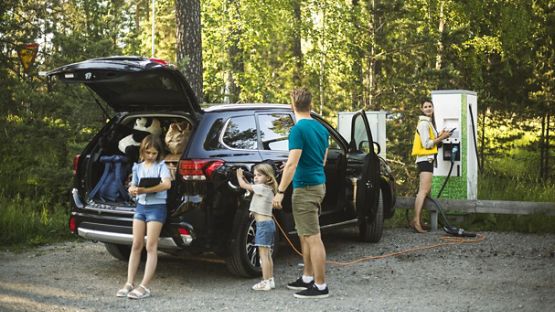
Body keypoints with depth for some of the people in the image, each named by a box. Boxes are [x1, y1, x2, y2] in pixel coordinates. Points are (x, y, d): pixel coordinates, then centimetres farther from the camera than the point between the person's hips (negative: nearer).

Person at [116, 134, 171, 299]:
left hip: (156, 207, -5)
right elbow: (132, 187, 12)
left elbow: (167, 184, -21)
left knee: (151, 247, -5)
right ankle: (129, 283, 8)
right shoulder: (137, 167, 11)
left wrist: (144, 190, -26)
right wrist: (133, 190, -14)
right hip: (141, 206, 5)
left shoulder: (161, 166, -5)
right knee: (136, 246, 5)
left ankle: (144, 286, -6)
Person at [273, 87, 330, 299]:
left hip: (305, 188, -9)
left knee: (313, 238, -6)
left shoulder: (298, 129, -15)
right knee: (305, 235, 18)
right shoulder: (321, 128, 12)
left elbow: (292, 164, -20)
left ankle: (320, 286, -2)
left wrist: (280, 191, -17)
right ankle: (307, 278, 26)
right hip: (319, 184, 9)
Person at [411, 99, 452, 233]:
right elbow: (427, 144, -16)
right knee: (424, 190, -16)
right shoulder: (424, 123, -10)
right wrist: (441, 137, -11)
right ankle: (416, 221, -19)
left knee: (425, 191, 11)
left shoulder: (428, 123, 21)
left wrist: (439, 136, 7)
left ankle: (417, 220, 13)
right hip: (425, 159, -11)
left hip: (427, 159, 11)